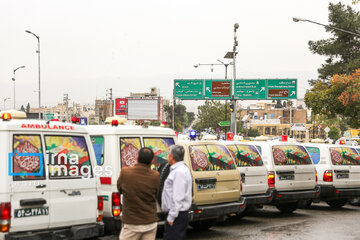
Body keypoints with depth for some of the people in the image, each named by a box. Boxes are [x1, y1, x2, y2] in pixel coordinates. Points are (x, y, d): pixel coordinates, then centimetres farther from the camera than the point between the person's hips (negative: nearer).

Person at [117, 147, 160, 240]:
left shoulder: (125, 172, -11)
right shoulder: (155, 176, -10)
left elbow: (120, 190, 6)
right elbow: (156, 195, 2)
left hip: (131, 224, -1)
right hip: (151, 223, 1)